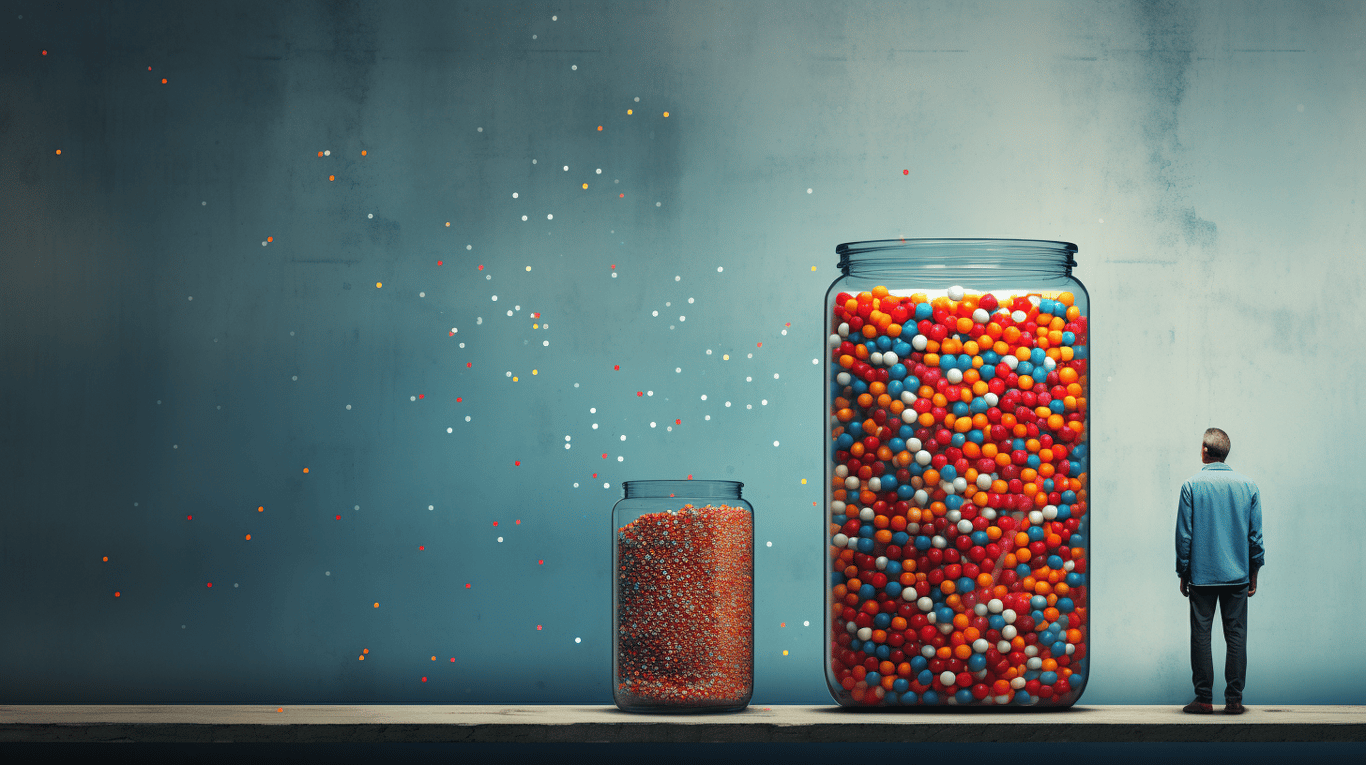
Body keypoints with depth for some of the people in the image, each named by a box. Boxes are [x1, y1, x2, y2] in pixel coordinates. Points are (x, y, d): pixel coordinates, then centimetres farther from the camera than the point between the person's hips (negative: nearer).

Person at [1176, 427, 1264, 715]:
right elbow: (1255, 535, 5)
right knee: (1236, 636, 4)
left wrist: (1183, 573, 5)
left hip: (1202, 575, -2)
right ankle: (1234, 699, 2)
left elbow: (1184, 534, -3)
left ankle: (1204, 699, 2)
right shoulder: (1248, 486, 3)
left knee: (1201, 635, 3)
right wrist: (1253, 574, 13)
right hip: (1237, 574, 2)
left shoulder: (1192, 486, -4)